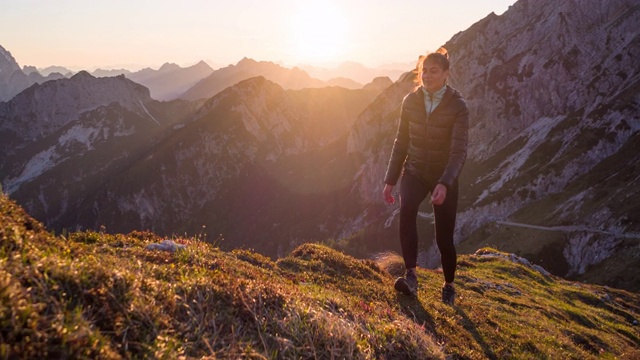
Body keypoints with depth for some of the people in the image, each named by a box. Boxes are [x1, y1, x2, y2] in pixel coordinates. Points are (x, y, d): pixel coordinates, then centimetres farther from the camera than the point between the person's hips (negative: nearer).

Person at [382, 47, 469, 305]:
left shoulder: (457, 106, -13)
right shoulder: (410, 101, -2)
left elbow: (459, 151, -21)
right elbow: (401, 143, 5)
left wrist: (444, 184, -36)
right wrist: (390, 180, 3)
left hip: (445, 178, -2)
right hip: (415, 171, 2)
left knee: (444, 237, 2)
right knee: (406, 210, -31)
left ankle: (449, 287, 28)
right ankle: (411, 276, -30)